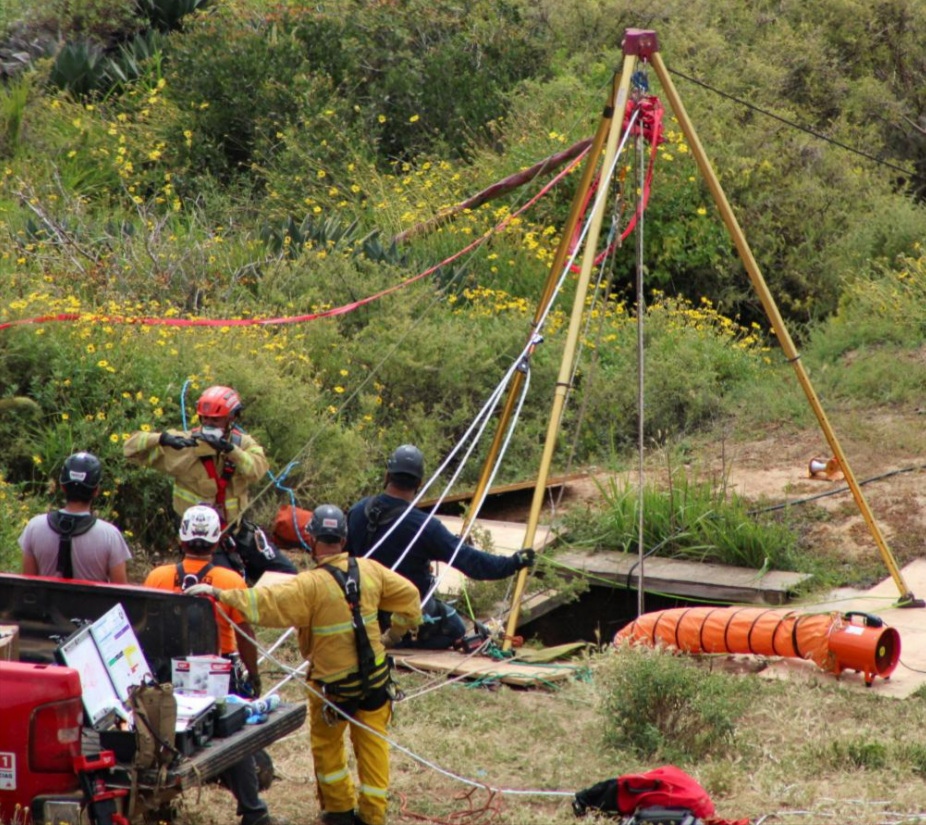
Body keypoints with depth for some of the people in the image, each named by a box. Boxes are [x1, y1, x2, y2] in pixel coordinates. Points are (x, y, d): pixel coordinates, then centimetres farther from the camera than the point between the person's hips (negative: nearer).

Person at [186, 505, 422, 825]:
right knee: (372, 743, 12)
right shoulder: (370, 570, -3)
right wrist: (393, 634, 16)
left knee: (326, 745, 18)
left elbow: (264, 603, -26)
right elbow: (408, 595, 7)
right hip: (375, 676, 4)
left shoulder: (311, 585, -20)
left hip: (333, 684, -4)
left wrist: (219, 594, -22)